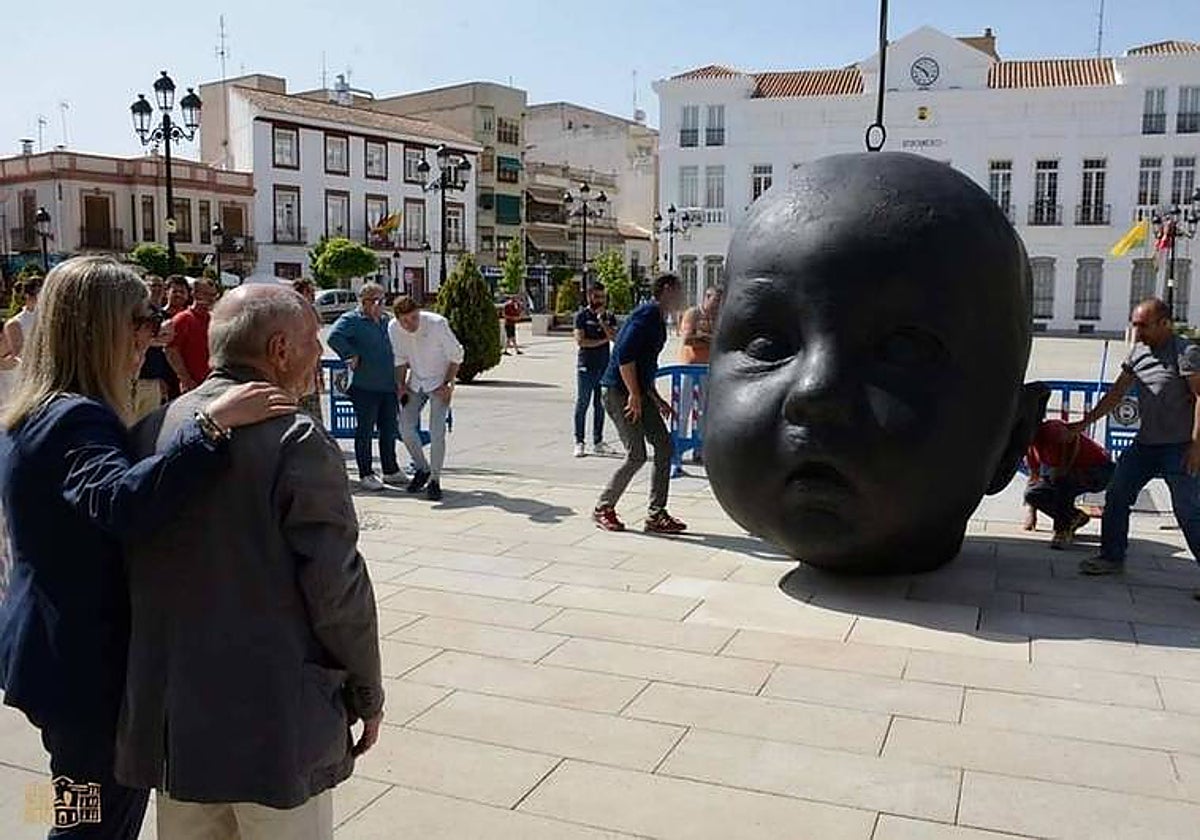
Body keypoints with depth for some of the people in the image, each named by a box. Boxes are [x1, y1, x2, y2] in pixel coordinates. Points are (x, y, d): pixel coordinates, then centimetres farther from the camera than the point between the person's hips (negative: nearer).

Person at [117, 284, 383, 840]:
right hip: (277, 726, -5)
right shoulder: (297, 442, -18)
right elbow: (337, 587, -18)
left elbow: (130, 573, 7)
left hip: (168, 718, 6)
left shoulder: (149, 433, 0)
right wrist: (367, 693, -2)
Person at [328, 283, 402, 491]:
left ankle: (391, 470, 26)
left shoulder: (387, 321, 17)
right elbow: (334, 337, -22)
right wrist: (351, 355, -20)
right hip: (365, 386, -7)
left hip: (388, 386, 7)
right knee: (365, 430, 1)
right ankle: (365, 474, 9)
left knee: (390, 429, 14)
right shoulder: (351, 320, -5)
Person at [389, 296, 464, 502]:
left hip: (439, 382, -4)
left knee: (437, 431, -13)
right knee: (406, 427, -1)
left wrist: (448, 384, -13)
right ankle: (422, 469, 22)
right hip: (415, 382, 4)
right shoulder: (393, 329, -13)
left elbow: (455, 356, -12)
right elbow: (400, 359, 6)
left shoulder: (437, 324, -25)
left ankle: (435, 480, 0)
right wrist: (401, 384, -1)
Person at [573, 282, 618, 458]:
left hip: (604, 366, 4)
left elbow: (615, 337, -3)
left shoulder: (609, 316, 11)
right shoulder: (582, 315, -1)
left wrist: (602, 320, -9)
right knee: (582, 405, -2)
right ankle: (579, 442, 2)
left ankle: (598, 442, 14)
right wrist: (603, 340, -5)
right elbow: (580, 340, -10)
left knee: (600, 405, 8)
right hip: (586, 367, -4)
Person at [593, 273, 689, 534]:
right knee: (636, 455, -11)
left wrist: (656, 399, 20)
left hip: (639, 393, 10)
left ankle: (656, 515, 8)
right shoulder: (647, 315, -13)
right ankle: (603, 508, 7)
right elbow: (625, 355, -22)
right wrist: (634, 395, -22)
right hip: (618, 392, -10)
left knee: (664, 446, 3)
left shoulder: (658, 321, 18)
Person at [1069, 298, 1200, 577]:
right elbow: (1117, 393, 16)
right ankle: (1112, 558, 20)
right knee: (1116, 497, 8)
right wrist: (1085, 422, 13)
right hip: (1145, 443, 7)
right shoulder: (1138, 352, 11)